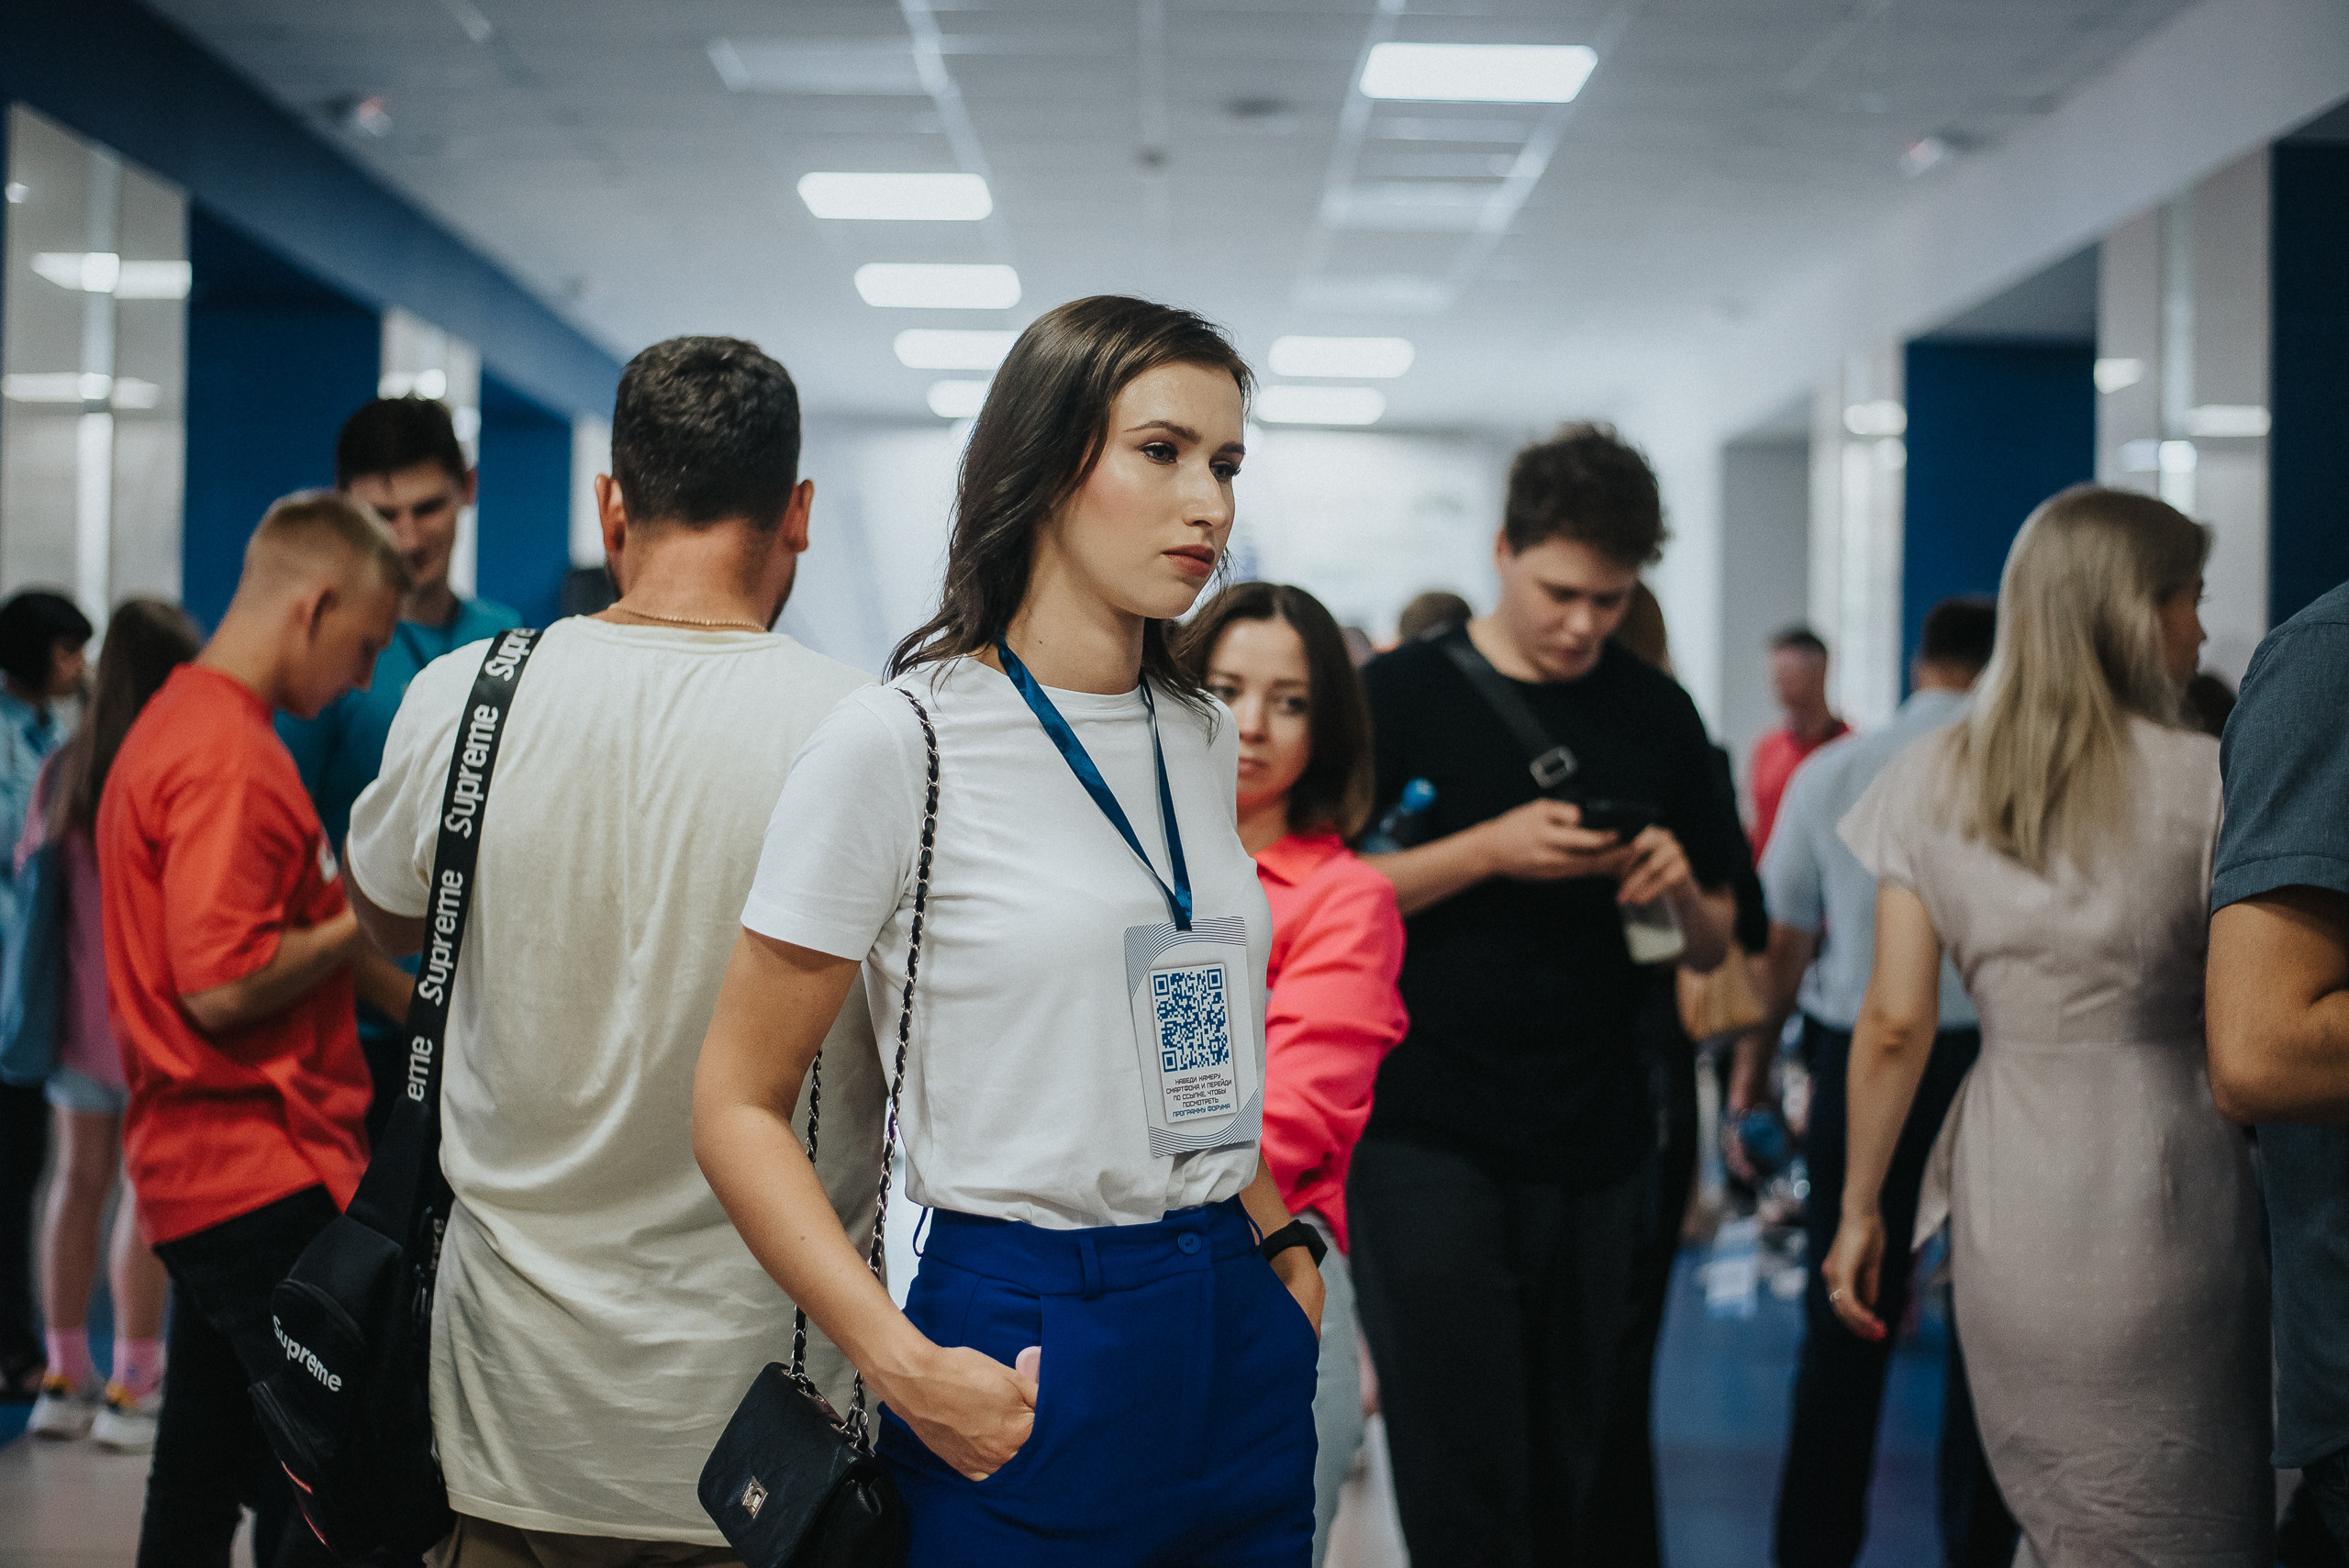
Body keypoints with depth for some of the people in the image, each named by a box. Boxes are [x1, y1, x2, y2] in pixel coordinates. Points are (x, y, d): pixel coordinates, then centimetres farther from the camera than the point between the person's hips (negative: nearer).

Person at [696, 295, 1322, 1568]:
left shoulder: (1203, 738, 9)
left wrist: (1282, 1245, 8)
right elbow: (739, 1104, -10)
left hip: (1241, 1328, 6)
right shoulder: (898, 742, -11)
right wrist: (905, 1366, -19)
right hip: (1028, 1347, -6)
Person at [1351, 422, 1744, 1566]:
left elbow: (1711, 947, 14)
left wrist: (1679, 889, -9)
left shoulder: (1656, 714, 10)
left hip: (1596, 1147, 4)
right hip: (1426, 1139, -4)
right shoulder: (1402, 696, 0)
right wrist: (1490, 849, -16)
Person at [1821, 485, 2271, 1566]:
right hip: (2163, 1186, -4)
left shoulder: (1929, 782, 3)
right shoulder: (2205, 782, -8)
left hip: (2003, 1201, 4)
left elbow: (1896, 1019, 2)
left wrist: (1859, 1209, 9)